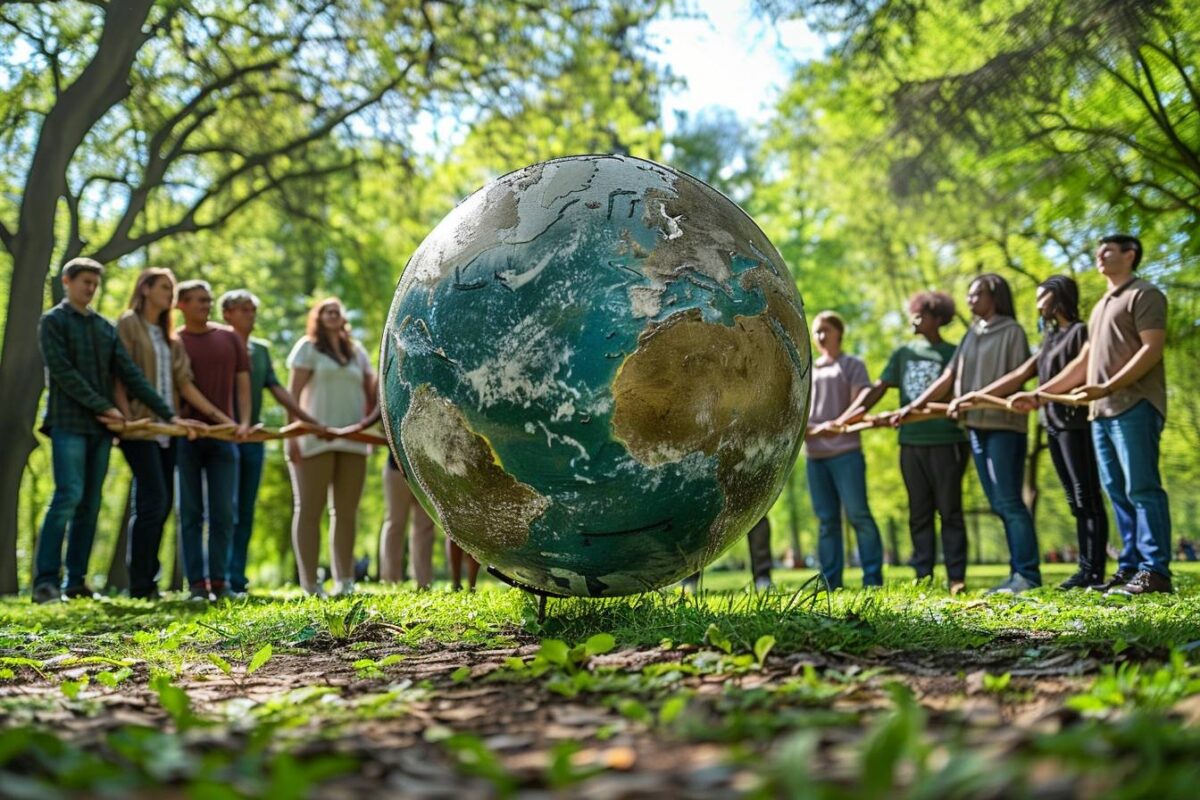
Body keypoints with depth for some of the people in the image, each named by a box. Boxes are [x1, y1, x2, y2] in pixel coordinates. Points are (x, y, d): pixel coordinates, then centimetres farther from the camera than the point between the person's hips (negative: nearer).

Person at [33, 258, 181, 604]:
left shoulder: (105, 327, 17)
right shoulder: (53, 321, 2)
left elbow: (130, 374, 11)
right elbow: (63, 372, -9)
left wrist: (168, 413, 1)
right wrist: (102, 405, -15)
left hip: (100, 426, 6)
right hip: (69, 423, -6)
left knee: (90, 504, 4)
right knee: (69, 496, -15)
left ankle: (76, 580, 9)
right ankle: (46, 581, -14)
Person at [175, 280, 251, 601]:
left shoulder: (229, 338, 10)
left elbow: (242, 382, 9)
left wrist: (244, 421, -4)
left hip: (223, 435, 2)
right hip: (185, 436, -2)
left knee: (223, 512, 2)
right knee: (191, 512, 2)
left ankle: (220, 580, 8)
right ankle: (197, 583, 6)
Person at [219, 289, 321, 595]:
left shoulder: (261, 350, 15)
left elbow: (277, 389, 14)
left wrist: (311, 420, 9)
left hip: (254, 437, 6)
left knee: (246, 512, 6)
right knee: (227, 509, -8)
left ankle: (237, 580, 10)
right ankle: (225, 578, -6)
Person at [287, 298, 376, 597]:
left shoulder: (356, 351, 19)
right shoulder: (308, 347, 4)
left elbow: (371, 391, 17)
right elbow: (294, 393, -3)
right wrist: (291, 435, -12)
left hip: (352, 440, 5)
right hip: (316, 439, -5)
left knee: (347, 511, 5)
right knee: (310, 509, -3)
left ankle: (345, 581, 9)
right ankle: (310, 584, -3)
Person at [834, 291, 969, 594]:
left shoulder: (952, 353, 1)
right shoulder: (904, 353, 13)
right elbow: (878, 388, 8)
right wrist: (846, 416, -3)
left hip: (946, 441, -4)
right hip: (911, 442, 4)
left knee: (949, 510, -2)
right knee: (919, 513, 8)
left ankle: (957, 578, 0)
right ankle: (923, 576, 13)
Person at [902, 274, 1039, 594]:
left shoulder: (1011, 331, -2)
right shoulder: (972, 335, 17)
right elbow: (948, 378, 15)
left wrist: (978, 399, -19)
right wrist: (914, 406, 9)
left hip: (1004, 426, -7)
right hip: (977, 426, 7)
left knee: (1009, 501, -11)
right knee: (999, 504, 6)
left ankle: (1028, 574, -8)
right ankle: (1018, 572, 9)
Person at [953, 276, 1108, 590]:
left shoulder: (1081, 331, -4)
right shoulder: (1051, 340, 21)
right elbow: (1018, 376, 21)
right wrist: (975, 396, 17)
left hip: (1075, 423, -8)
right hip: (1054, 426, 8)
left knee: (1087, 498, -8)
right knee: (1076, 500, 5)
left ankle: (1093, 572, -10)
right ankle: (1086, 569, 5)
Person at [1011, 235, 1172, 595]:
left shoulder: (1144, 294, 1)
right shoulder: (1101, 306, 26)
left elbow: (1152, 348, -12)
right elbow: (1083, 362, 26)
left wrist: (1108, 387, -22)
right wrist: (1038, 394, 18)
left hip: (1134, 407, -8)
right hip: (1102, 411, 9)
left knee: (1141, 489, -11)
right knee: (1118, 492, 6)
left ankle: (1156, 571, -11)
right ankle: (1130, 567, 8)